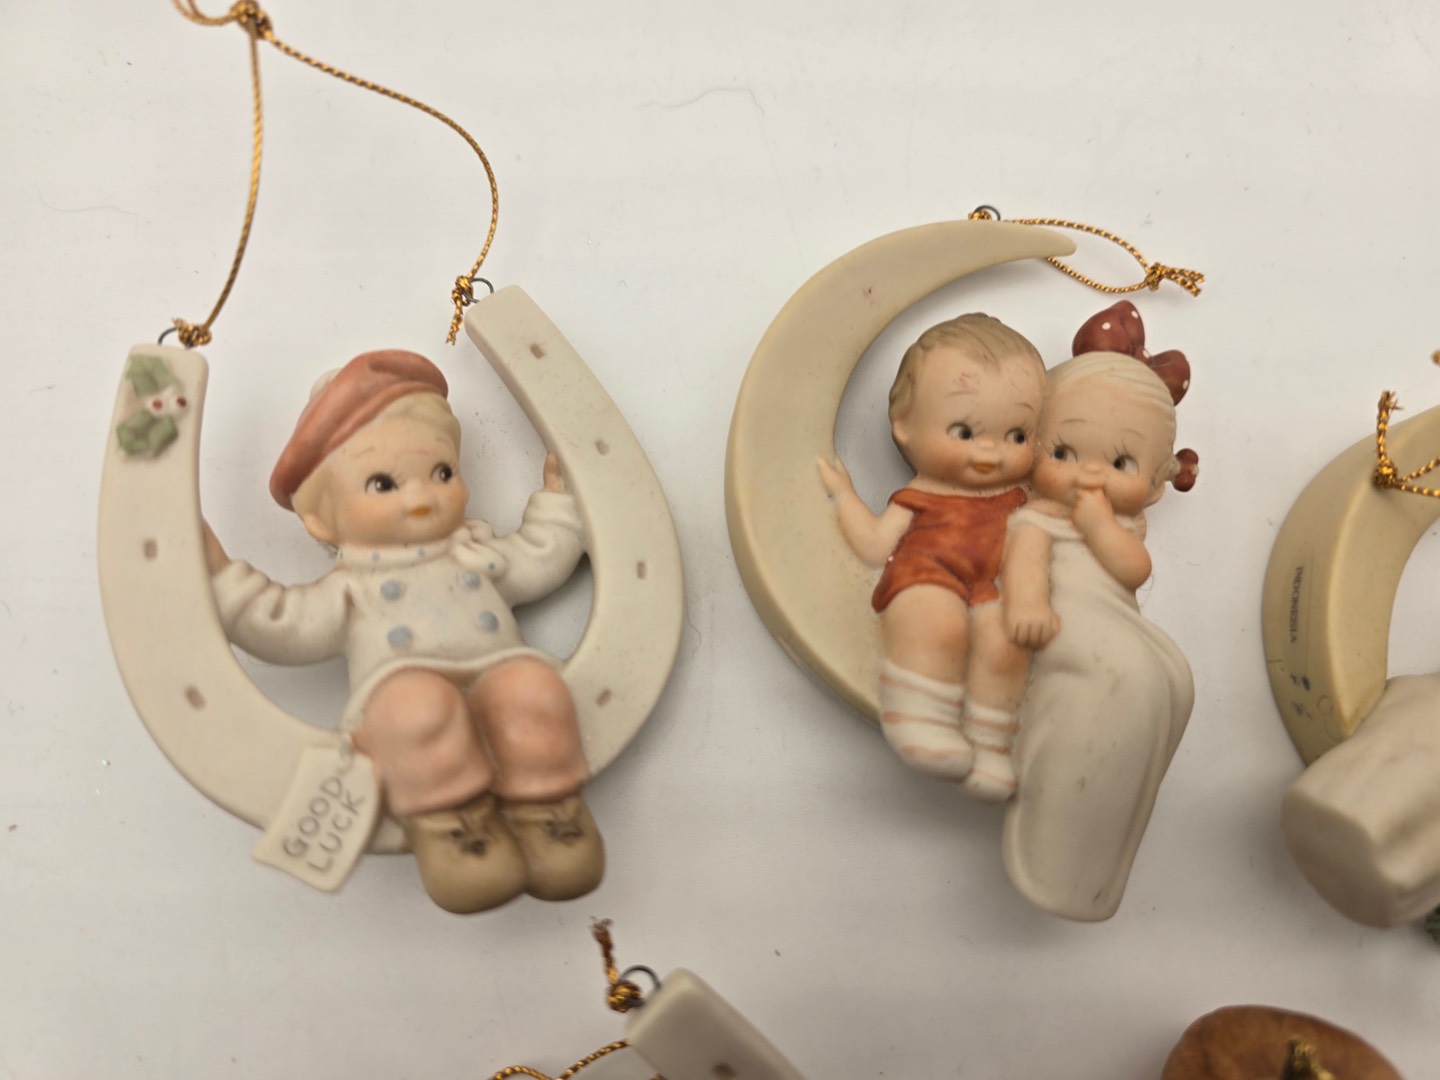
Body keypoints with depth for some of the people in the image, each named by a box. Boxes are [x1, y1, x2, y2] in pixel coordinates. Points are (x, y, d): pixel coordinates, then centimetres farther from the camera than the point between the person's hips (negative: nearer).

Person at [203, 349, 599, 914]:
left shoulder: (477, 555, 34)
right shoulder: (350, 589, 25)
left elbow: (542, 557, 40)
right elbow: (277, 626, 17)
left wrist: (555, 497, 47)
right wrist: (219, 571, 14)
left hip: (495, 684, 2)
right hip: (403, 710, -2)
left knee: (530, 683, -35)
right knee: (418, 701, -41)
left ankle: (542, 810, -22)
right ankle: (447, 824, -26)